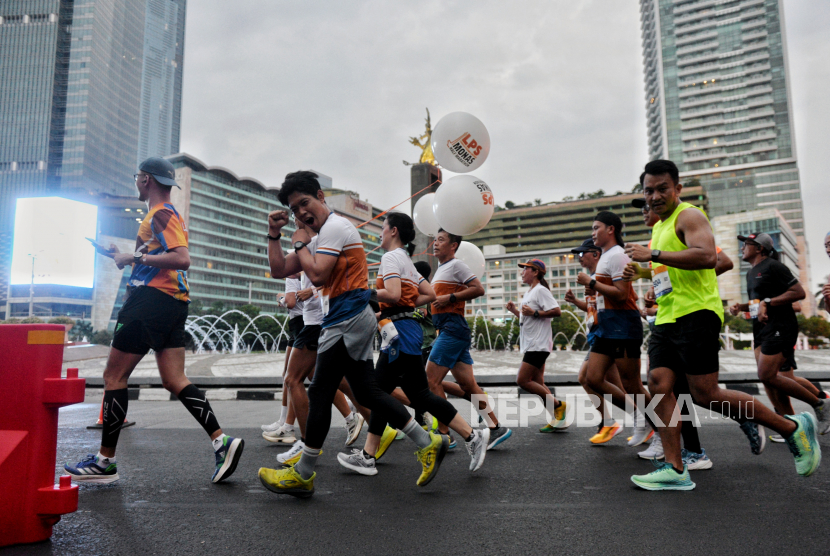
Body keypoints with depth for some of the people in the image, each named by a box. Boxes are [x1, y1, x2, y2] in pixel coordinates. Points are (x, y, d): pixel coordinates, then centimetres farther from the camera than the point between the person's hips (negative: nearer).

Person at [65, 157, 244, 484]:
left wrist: (135, 258, -15)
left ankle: (105, 461, 8)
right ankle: (221, 441, -4)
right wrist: (126, 256, 24)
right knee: (175, 381, 4)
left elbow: (182, 259, -21)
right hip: (173, 302, 10)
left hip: (152, 299, -10)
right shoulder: (169, 214, 23)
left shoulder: (160, 214, -8)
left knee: (114, 376, 0)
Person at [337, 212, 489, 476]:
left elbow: (393, 295, -24)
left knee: (419, 395, -6)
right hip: (400, 332, 10)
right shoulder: (405, 261, 20)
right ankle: (368, 455, 15)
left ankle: (473, 436, 1)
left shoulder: (391, 257, -9)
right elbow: (429, 294, 20)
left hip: (400, 331, -10)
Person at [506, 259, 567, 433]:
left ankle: (558, 405, -2)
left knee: (522, 380, -13)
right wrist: (515, 311, 12)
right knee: (537, 384, 8)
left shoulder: (540, 290, -10)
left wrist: (534, 313, -22)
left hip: (538, 344, -10)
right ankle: (557, 419, 13)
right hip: (530, 345, 10)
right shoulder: (528, 293, 20)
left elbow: (557, 311, -20)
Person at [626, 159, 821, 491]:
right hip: (667, 319, 9)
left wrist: (652, 255, -24)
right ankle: (675, 470, -1)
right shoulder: (659, 227, 23)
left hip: (695, 314, -9)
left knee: (706, 394, -9)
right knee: (659, 385, -4)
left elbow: (707, 256, -25)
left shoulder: (688, 216, -6)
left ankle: (793, 428, 11)